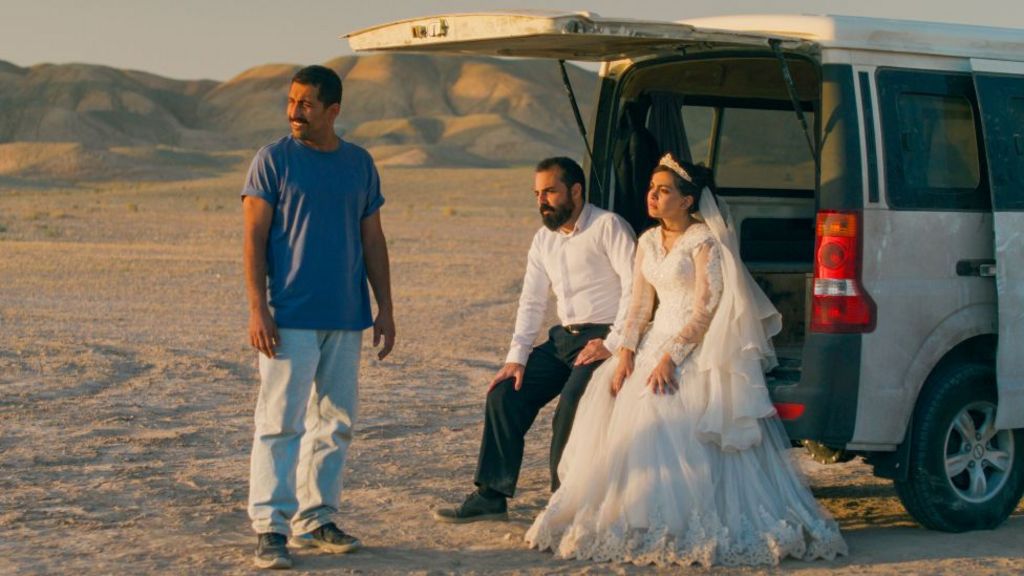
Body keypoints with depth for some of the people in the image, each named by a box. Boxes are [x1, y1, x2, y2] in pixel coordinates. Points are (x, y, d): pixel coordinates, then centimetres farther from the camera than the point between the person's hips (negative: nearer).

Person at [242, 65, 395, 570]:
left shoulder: (359, 164, 9)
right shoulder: (273, 160, -3)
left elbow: (373, 240, 14)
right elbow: (254, 238, -5)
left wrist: (385, 308, 9)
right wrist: (257, 308, -14)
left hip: (346, 319, 5)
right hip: (289, 318, -5)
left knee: (335, 423, 9)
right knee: (281, 421, -7)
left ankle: (316, 518, 19)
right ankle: (270, 527, -4)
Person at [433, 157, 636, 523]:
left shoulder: (608, 226, -9)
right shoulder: (544, 239, 15)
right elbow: (532, 302, 14)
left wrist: (612, 344, -21)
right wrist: (516, 358, 3)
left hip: (604, 337, -8)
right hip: (565, 337, 8)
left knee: (572, 404, -29)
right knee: (505, 393, -4)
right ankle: (491, 496, 0)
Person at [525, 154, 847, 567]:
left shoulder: (704, 242, -10)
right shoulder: (648, 243, 13)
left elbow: (706, 311, -15)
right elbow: (639, 305, 12)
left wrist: (671, 357, -23)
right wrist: (626, 352, -4)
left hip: (697, 347, -7)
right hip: (657, 338, 7)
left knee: (676, 420, -22)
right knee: (620, 405, -8)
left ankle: (690, 526, -15)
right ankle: (637, 520, -2)